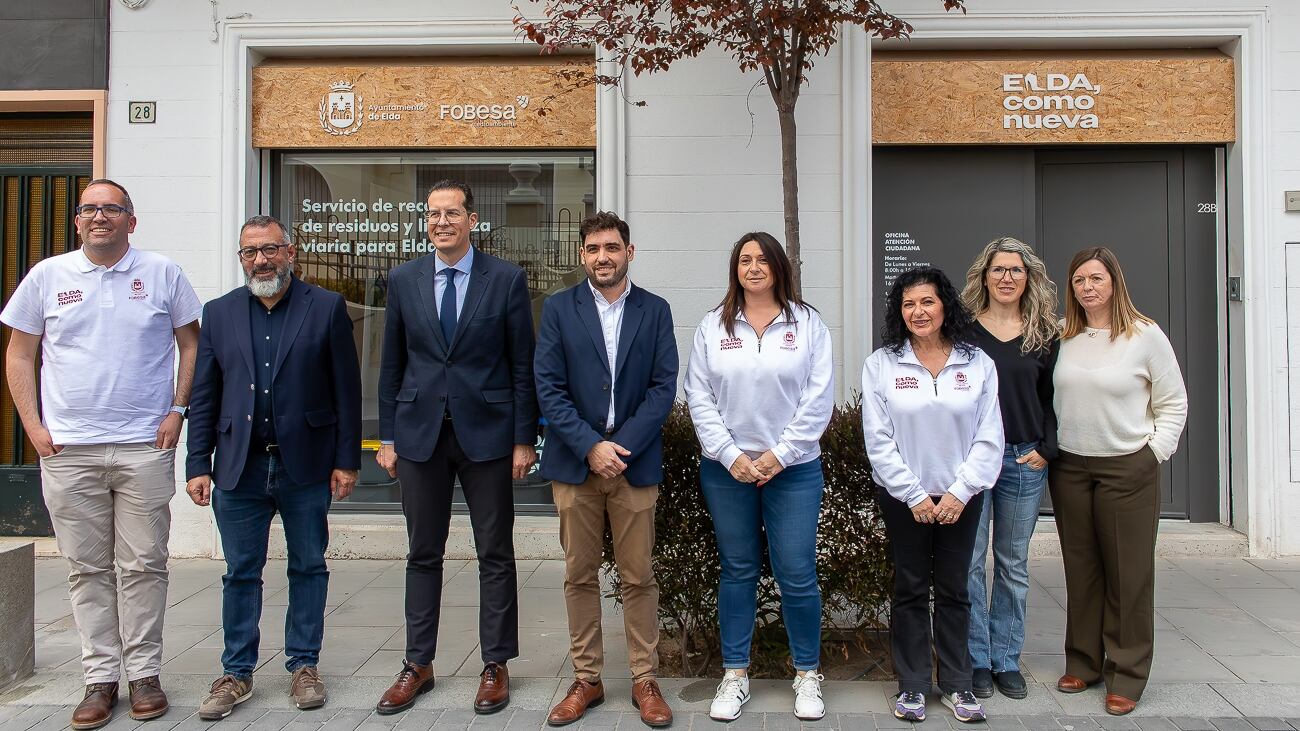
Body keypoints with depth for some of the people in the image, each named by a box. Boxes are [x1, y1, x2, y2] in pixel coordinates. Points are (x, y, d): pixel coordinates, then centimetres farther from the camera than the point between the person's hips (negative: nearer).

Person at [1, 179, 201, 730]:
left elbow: (192, 345, 8)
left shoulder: (162, 275, 3)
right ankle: (100, 678, 17)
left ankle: (144, 673, 15)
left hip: (145, 447, -1)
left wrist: (178, 410, -2)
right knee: (87, 569, 7)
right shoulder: (48, 276, 6)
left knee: (144, 565, 3)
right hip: (68, 450, 1)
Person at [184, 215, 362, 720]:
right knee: (240, 574, 10)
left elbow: (346, 390, -2)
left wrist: (346, 459, -5)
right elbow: (204, 396, 8)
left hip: (305, 465, -2)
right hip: (239, 466, 2)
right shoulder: (219, 313, 8)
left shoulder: (326, 309, -1)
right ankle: (237, 673, 22)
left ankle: (303, 666, 23)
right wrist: (198, 464, 2)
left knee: (308, 568, 9)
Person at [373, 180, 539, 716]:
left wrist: (524, 439, -6)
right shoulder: (403, 280, 6)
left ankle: (496, 666, 20)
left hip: (486, 432, -2)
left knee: (495, 554, 6)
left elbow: (523, 365, -2)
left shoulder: (507, 279, -2)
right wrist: (387, 436, 6)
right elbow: (392, 364, 9)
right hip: (420, 433, 3)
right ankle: (418, 665, 24)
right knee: (423, 554, 11)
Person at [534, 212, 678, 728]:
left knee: (638, 578, 5)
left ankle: (645, 681, 18)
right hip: (575, 461, 1)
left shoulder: (655, 311, 5)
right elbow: (548, 388, -3)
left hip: (634, 462, 0)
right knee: (580, 576, 8)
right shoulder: (559, 309, 4)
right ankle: (587, 680, 21)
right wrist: (590, 447, -14)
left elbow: (664, 386, -2)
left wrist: (621, 446, -13)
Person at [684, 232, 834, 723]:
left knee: (797, 573, 1)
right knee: (737, 571, 11)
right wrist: (731, 456, -9)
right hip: (727, 469, 1)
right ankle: (735, 673, 23)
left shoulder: (807, 323, 1)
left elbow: (819, 398, -3)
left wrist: (780, 454, -9)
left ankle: (807, 673, 20)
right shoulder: (713, 326, 4)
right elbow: (699, 397, 0)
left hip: (793, 469, -1)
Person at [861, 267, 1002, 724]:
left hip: (961, 496, 1)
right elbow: (879, 440, -7)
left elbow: (989, 438, -2)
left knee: (954, 590, 11)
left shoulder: (978, 364, 0)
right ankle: (912, 685, 21)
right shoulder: (881, 365, -4)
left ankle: (956, 684, 24)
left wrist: (961, 492, -10)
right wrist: (914, 496, -11)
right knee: (910, 589, 8)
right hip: (903, 497, -1)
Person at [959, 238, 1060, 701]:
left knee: (1013, 563, 10)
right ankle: (976, 660, 13)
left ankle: (1007, 660, 22)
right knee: (969, 561, 0)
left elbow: (1051, 399, 11)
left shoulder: (1044, 335, 7)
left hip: (1024, 460, 2)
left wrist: (1046, 449, -1)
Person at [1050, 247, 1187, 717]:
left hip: (1128, 468, -3)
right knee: (1080, 568, 11)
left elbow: (1173, 403, 1)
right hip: (1069, 467, 3)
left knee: (1128, 573, 2)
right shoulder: (1060, 336, 3)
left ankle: (1126, 676, 13)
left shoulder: (1145, 335, -5)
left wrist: (1155, 451, -6)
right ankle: (1083, 663, 24)